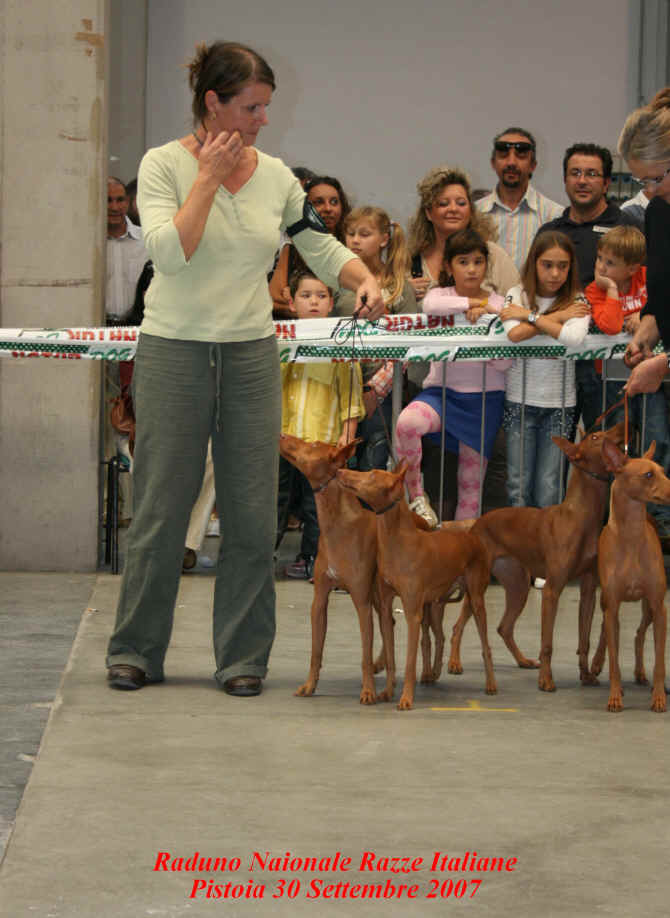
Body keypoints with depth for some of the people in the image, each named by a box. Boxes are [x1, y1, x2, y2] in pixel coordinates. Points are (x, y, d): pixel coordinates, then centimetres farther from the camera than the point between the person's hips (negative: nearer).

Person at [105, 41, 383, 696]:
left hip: (251, 354, 4)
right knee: (161, 507, 1)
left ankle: (243, 657, 12)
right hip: (174, 352, -3)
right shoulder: (164, 164, -6)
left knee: (252, 514, 3)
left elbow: (321, 246, 14)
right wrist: (211, 177, -15)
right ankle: (135, 651, 14)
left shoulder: (275, 175, 5)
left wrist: (364, 279, -5)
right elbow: (169, 250, -19)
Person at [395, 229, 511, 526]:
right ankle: (416, 496, -15)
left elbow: (505, 362, -6)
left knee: (472, 481, 2)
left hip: (484, 400, 1)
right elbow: (430, 305, -25)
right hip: (442, 390, -1)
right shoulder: (441, 295, 3)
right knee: (407, 422, -33)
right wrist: (473, 303, -17)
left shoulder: (497, 304, 4)